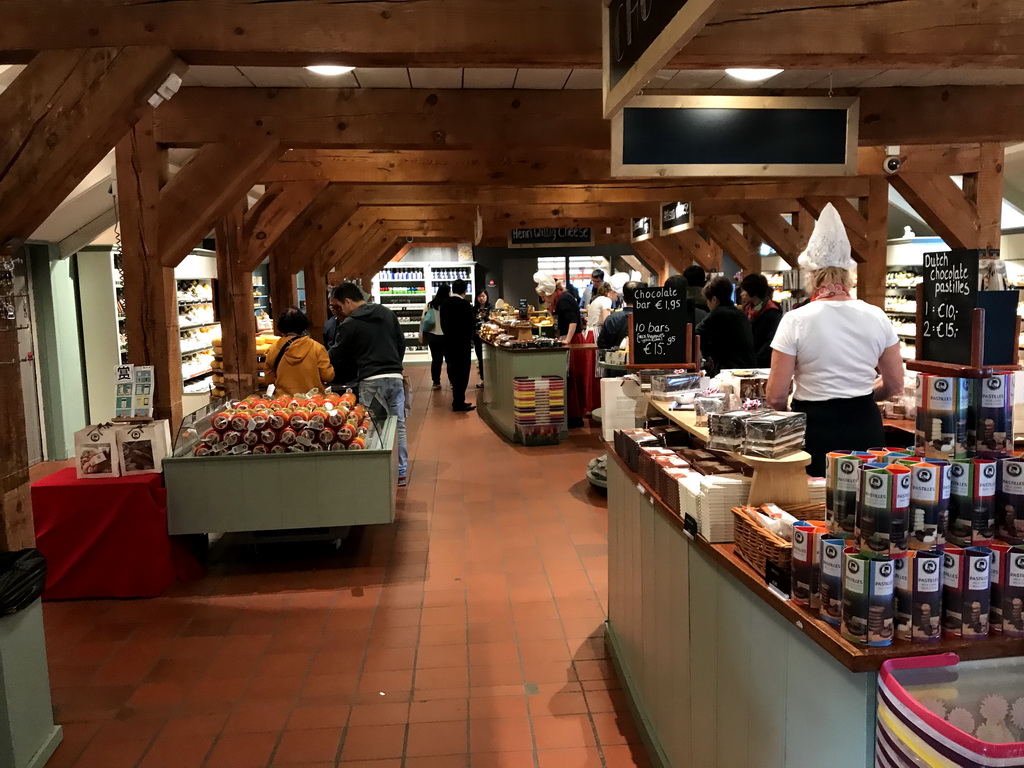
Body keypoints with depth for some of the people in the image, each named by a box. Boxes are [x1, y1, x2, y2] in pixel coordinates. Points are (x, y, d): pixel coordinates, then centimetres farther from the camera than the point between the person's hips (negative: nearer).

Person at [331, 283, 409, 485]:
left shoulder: (349, 324, -4)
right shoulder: (387, 313, 11)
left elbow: (340, 355, 4)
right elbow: (401, 343, 14)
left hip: (370, 381, -4)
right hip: (395, 377, 5)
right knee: (398, 425, 8)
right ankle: (401, 472, 13)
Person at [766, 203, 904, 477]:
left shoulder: (795, 321, -11)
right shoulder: (877, 318, 0)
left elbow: (776, 397, -12)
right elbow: (894, 385, 8)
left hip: (815, 427, -4)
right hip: (865, 426, 4)